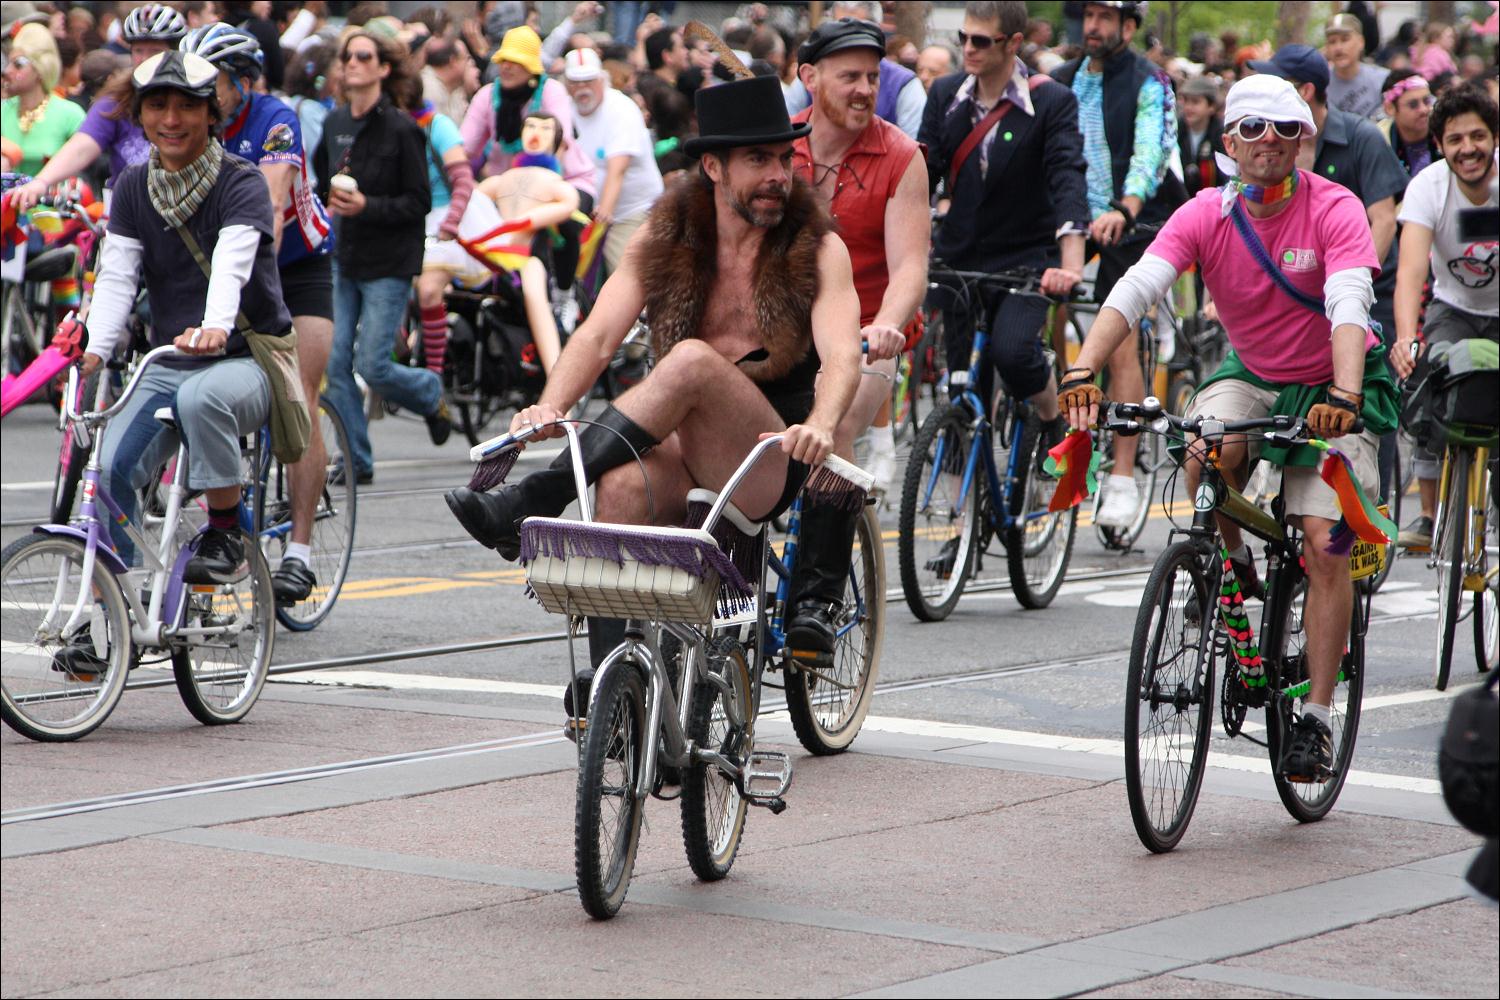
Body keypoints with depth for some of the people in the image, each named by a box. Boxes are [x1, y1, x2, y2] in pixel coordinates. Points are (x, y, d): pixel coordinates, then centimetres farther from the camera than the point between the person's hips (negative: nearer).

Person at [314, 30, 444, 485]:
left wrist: (367, 206, -23)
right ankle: (355, 461, 7)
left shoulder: (402, 129, -10)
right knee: (336, 363, -2)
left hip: (388, 263, -6)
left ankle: (431, 394, 24)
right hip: (343, 259, 6)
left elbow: (419, 202, -11)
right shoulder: (335, 123, 8)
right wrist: (330, 200, 7)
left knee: (373, 366, -8)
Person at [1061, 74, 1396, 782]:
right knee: (1206, 452, -32)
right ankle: (1233, 564, 0)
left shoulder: (1334, 210, -20)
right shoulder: (1206, 216, -13)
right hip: (1252, 376, 2)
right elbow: (1134, 290, -24)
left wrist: (1343, 395, -52)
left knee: (1324, 545, -14)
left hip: (1332, 388, -2)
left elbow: (1349, 307, -34)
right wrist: (1083, 371, -41)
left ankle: (1316, 720, -6)